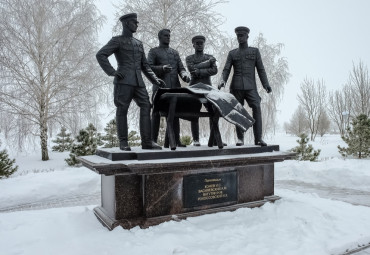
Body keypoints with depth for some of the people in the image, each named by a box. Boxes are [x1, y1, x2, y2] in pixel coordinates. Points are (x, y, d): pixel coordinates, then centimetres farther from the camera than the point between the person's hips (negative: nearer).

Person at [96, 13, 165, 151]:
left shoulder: (139, 43, 25)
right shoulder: (117, 40, 7)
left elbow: (144, 65, 23)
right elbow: (100, 55, -5)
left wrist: (155, 80, 12)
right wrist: (112, 72, -13)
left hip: (138, 81, 5)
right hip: (123, 81, -5)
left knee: (146, 107, -6)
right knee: (122, 110, -4)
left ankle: (147, 141, -5)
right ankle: (123, 142, 3)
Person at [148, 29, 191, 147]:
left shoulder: (175, 52, 24)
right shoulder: (153, 51, 11)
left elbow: (181, 68, 17)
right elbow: (149, 67, -1)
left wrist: (184, 75, -5)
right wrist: (162, 68, -19)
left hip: (175, 87, 4)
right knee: (156, 114, -4)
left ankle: (176, 140, 6)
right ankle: (153, 141, -1)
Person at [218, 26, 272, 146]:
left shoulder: (255, 51, 15)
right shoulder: (232, 53, 16)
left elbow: (260, 69, 10)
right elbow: (226, 69, 7)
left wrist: (266, 84, -1)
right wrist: (223, 80, -13)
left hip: (250, 86, -1)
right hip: (236, 86, 1)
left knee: (256, 108, -16)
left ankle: (258, 138, -14)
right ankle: (240, 138, 9)